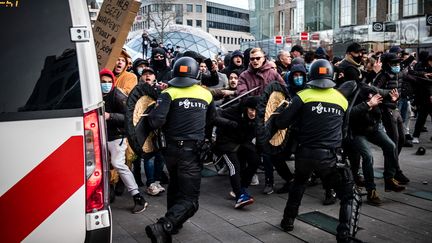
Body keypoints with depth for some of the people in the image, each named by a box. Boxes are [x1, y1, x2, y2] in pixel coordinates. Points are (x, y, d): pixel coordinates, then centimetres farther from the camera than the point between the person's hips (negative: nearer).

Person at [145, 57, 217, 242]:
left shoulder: (169, 93, -5)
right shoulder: (206, 94, 5)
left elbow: (156, 121, -17)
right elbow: (211, 118, 22)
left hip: (172, 149, 2)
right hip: (192, 151, -2)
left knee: (175, 188, 27)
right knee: (189, 199, -2)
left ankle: (174, 223, 37)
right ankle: (162, 227, -22)